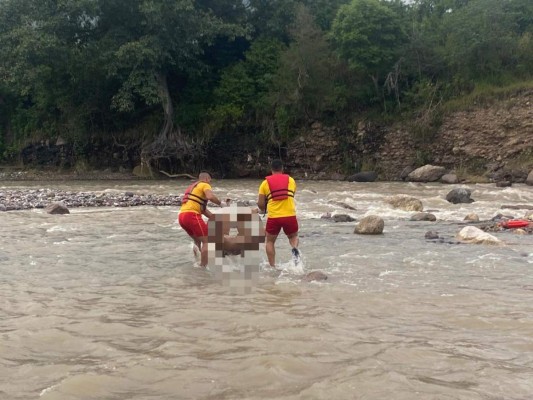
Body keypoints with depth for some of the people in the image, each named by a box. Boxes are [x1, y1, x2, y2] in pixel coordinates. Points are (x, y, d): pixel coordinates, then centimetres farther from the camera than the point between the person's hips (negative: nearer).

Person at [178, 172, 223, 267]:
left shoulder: (192, 187, 32)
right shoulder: (205, 185, 5)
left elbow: (202, 208, 28)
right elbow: (210, 197, -18)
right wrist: (221, 203, -2)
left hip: (182, 216, 9)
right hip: (191, 215, -9)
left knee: (198, 240, 26)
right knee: (206, 241, -2)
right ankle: (203, 266, -5)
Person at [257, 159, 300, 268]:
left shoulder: (266, 182, 5)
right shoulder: (291, 180, 10)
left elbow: (260, 204, 4)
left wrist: (263, 210, 25)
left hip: (273, 217, -1)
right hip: (290, 215, 1)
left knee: (270, 241, 19)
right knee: (293, 236, 24)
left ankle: (272, 266, 11)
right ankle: (295, 249, -8)